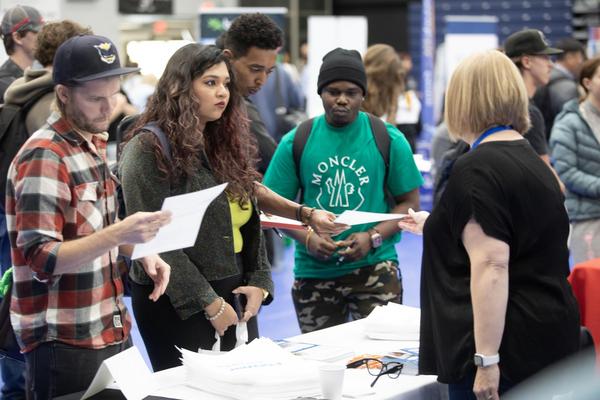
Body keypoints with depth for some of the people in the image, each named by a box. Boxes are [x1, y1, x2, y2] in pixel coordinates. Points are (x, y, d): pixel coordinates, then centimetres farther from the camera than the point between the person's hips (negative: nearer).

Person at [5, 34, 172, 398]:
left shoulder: (94, 144, 10)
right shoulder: (44, 158, -17)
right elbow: (42, 260, -21)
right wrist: (120, 234, -31)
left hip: (112, 330, 8)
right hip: (64, 343, -8)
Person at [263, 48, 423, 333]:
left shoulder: (388, 140, 0)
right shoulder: (296, 143, 3)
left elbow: (409, 202, 2)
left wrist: (373, 237, -13)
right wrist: (307, 238, -13)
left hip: (374, 266, -1)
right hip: (313, 271, 2)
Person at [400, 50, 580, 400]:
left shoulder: (477, 168, -15)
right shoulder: (531, 159, 14)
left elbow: (491, 267, -24)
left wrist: (486, 359, -24)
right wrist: (436, 227, 45)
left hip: (507, 345, -9)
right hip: (550, 335, 9)